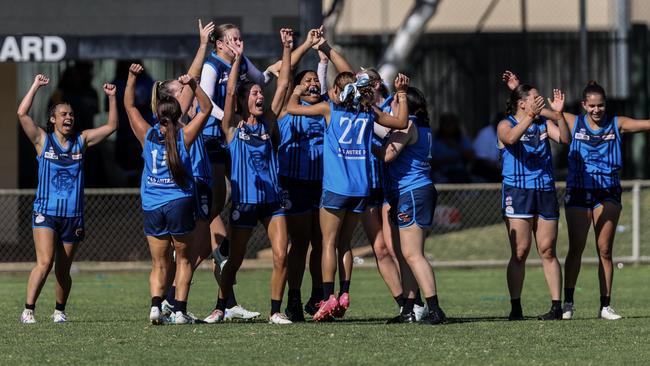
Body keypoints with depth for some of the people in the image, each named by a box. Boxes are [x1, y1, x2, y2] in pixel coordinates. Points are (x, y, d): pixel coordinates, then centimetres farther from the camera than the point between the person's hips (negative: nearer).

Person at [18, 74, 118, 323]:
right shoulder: (43, 140, 3)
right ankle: (28, 310, -13)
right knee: (44, 263, -17)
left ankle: (60, 310, 24)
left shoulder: (81, 141, 11)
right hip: (45, 213, -3)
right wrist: (36, 86, -7)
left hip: (73, 216, 3)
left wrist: (112, 98, 2)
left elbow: (111, 126, 12)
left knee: (63, 270, 7)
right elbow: (22, 113, -8)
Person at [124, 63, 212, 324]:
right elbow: (206, 108, 4)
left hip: (152, 207, 2)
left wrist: (132, 77, 10)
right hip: (179, 204, -2)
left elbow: (129, 105, 13)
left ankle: (156, 304, -15)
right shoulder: (183, 136, -2)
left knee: (159, 264, 7)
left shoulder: (147, 135, 3)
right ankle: (180, 310, -3)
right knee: (183, 260, 8)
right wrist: (193, 85, -6)